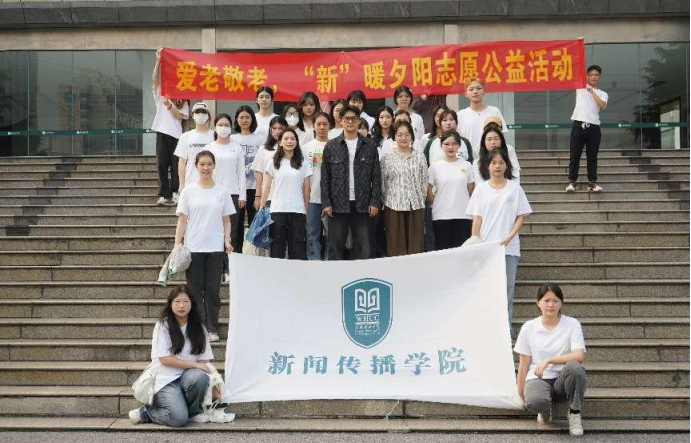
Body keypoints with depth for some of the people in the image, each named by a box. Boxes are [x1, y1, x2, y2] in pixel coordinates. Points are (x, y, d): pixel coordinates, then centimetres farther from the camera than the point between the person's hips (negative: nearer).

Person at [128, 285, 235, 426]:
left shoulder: (198, 328, 6)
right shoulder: (163, 326, -4)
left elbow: (205, 361, 1)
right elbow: (164, 359, -11)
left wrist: (214, 388, -10)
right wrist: (195, 365, -15)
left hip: (189, 377, 4)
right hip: (166, 379, -3)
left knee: (200, 377, -33)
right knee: (178, 419, -27)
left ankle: (194, 412, -6)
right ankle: (144, 413, 2)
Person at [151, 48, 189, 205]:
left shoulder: (183, 101, 11)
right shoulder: (160, 96, 12)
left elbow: (180, 116, -2)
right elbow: (154, 80, -1)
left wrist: (169, 105, -14)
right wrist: (158, 60, -9)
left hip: (176, 135, -1)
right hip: (162, 133, 1)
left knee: (176, 165, 0)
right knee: (162, 164, 0)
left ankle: (175, 192, 7)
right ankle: (164, 194, 4)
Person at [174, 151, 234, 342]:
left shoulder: (222, 192, 7)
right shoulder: (188, 191, 3)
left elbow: (226, 220, 9)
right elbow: (182, 220, 2)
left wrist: (227, 239, -6)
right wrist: (177, 245, -5)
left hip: (215, 248, 1)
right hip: (193, 248, -1)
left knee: (213, 290, 5)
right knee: (195, 290, 3)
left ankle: (212, 329, 13)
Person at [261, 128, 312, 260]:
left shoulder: (303, 164, 8)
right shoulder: (273, 163, 7)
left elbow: (306, 189, 8)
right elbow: (267, 187, 6)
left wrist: (306, 210, 6)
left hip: (298, 211, 0)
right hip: (277, 210, 0)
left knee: (298, 249, 0)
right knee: (277, 248, 3)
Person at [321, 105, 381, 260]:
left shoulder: (369, 146, 7)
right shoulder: (331, 146, 6)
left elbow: (376, 176, 5)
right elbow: (325, 177, 4)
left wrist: (375, 202, -3)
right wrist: (326, 203, -5)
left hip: (362, 205, 1)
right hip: (338, 204, 0)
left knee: (362, 247, 3)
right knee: (335, 247, 3)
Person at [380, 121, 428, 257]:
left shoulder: (420, 157, 8)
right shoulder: (387, 158, 3)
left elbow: (424, 182, 8)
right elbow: (382, 183, 3)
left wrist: (420, 200, 2)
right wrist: (389, 200, -1)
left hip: (416, 206, 1)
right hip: (394, 206, -1)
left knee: (416, 244, 2)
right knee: (396, 246, 0)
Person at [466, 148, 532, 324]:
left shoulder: (514, 188, 3)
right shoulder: (481, 189, 5)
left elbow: (521, 216, 2)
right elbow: (477, 219, 3)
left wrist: (509, 237, -10)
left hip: (509, 247, 0)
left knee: (507, 286, 4)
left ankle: (506, 325, 13)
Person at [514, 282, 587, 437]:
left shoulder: (572, 324, -3)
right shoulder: (528, 327, 0)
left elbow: (579, 356, -17)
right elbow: (523, 365, 4)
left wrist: (548, 360, -24)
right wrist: (520, 395, 4)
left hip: (562, 380, 1)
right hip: (537, 379, 0)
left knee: (575, 367, -36)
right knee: (534, 401, -37)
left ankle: (574, 413, -9)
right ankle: (545, 411, 4)